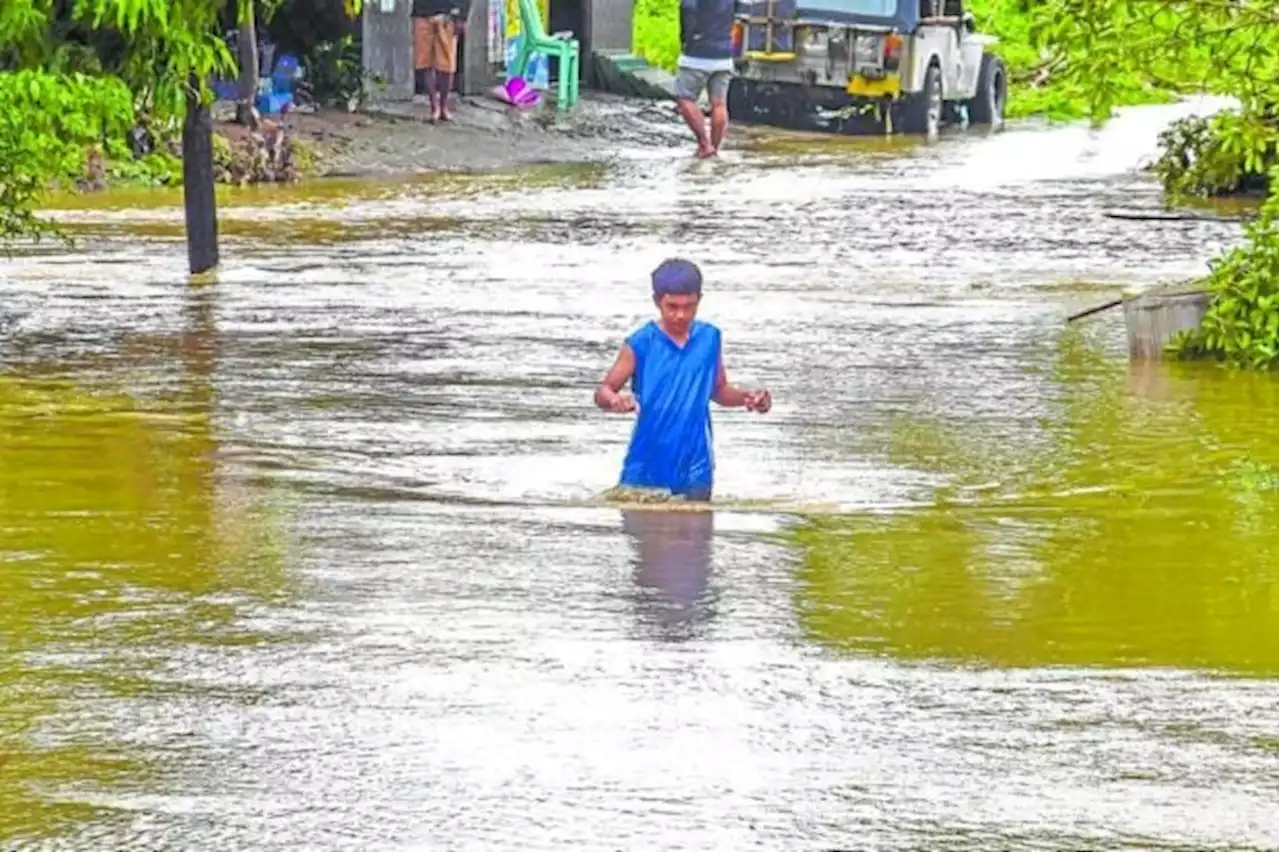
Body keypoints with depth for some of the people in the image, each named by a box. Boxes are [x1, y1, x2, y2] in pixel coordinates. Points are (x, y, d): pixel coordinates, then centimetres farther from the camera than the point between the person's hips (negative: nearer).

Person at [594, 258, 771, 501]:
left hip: (694, 471, 2)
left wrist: (747, 397, -5)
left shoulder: (709, 338, 3)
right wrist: (614, 400, -29)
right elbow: (603, 391, -5)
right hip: (645, 471, -2)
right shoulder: (641, 344, -7)